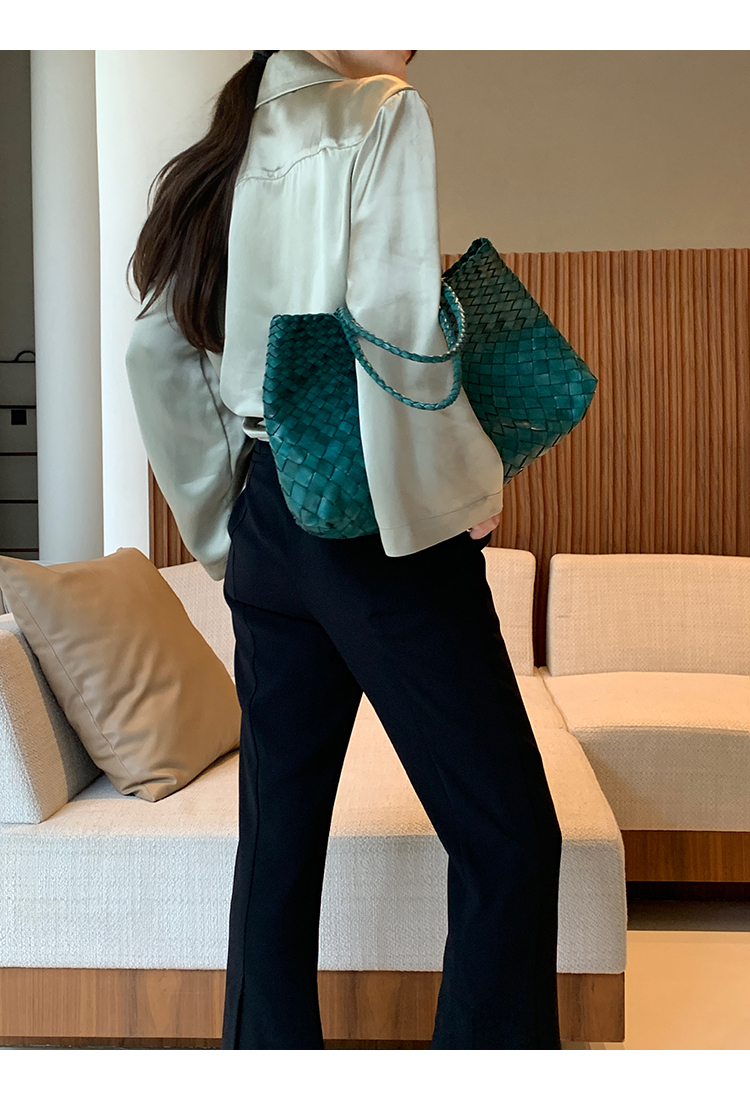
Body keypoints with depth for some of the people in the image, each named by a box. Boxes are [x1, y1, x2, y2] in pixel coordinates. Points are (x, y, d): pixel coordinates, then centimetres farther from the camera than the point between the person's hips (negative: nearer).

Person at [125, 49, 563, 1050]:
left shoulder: (220, 157, 17)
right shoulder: (382, 113, -3)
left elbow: (157, 351, 15)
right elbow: (394, 325, -19)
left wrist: (226, 516, 18)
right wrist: (465, 484, -8)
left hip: (264, 520, 8)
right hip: (376, 519, -8)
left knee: (279, 838, 13)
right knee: (508, 838, -1)